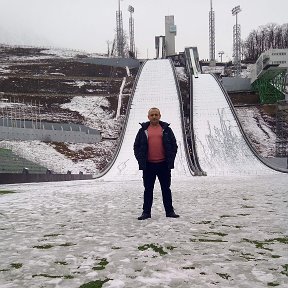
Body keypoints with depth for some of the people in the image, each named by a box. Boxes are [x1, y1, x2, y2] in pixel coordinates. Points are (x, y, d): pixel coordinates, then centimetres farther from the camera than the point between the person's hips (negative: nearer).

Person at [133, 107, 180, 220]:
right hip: (148, 165, 0)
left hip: (163, 164, 0)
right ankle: (146, 212, 13)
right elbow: (136, 147, 8)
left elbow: (174, 145, 8)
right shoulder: (143, 130, 6)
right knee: (148, 189, 6)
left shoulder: (166, 130, 7)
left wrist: (170, 160, -2)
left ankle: (169, 211, 16)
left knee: (166, 189, 8)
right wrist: (141, 160, -3)